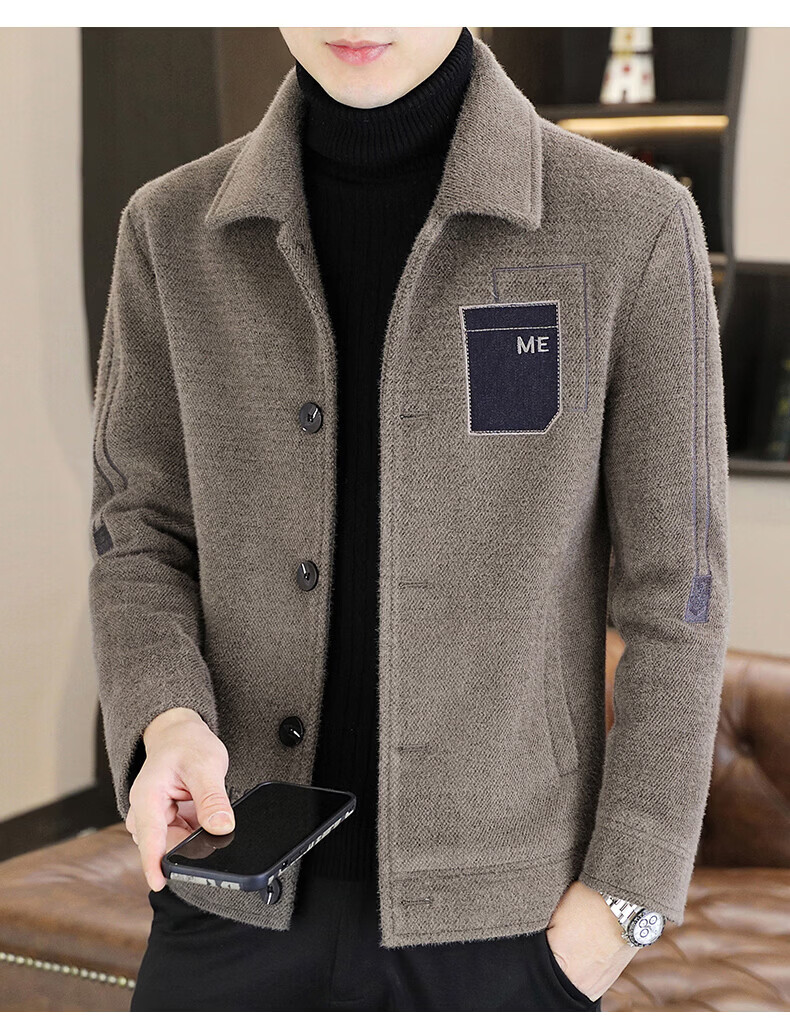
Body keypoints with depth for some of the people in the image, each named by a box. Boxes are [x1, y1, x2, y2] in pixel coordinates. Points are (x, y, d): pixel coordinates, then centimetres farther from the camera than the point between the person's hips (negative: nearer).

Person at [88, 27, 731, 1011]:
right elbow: (143, 536, 4)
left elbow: (672, 588, -5)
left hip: (498, 911, -2)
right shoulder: (176, 231, -2)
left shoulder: (630, 227, -10)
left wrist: (622, 893, -7)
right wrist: (167, 725, -15)